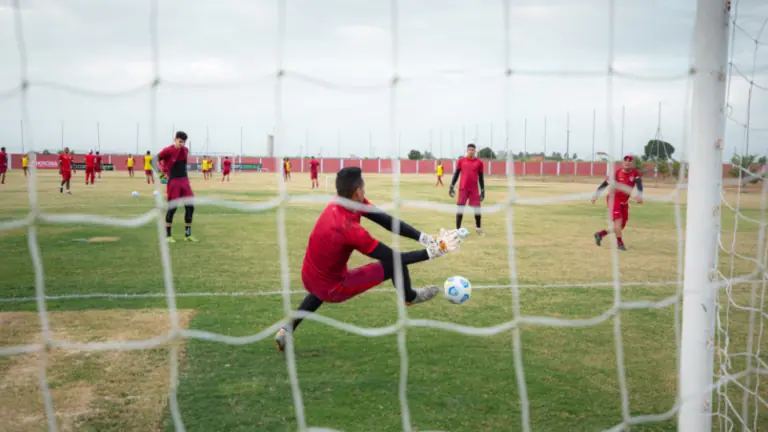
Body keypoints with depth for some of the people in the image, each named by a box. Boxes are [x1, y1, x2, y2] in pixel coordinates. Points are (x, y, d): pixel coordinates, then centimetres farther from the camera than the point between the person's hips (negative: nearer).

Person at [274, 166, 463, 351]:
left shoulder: (340, 202, -10)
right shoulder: (350, 229, -34)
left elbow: (387, 221, -15)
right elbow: (394, 258, -24)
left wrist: (425, 238, -21)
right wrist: (435, 251, -17)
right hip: (333, 289, -7)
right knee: (395, 264, -5)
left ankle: (286, 330, 34)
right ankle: (409, 297, 26)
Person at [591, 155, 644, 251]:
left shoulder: (636, 173, -8)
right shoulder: (617, 173, -13)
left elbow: (639, 184, -24)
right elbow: (605, 183, -11)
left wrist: (639, 195, -43)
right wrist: (596, 194, -17)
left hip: (624, 202, 4)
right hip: (613, 199, -4)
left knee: (622, 225, 9)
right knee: (618, 220, -18)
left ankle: (600, 234, 25)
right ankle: (619, 242, -5)